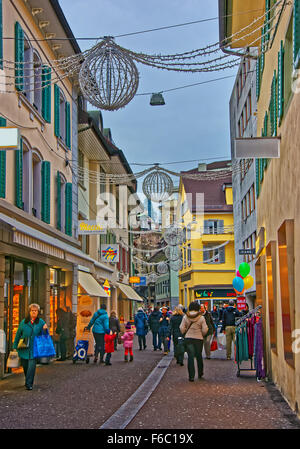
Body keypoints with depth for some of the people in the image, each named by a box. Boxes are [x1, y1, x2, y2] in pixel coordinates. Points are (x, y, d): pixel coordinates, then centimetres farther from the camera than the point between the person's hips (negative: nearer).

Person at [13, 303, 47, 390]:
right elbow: (18, 335, 11)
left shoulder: (41, 322, 4)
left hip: (34, 349, -2)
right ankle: (28, 381, 32)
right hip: (23, 349, 2)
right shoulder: (23, 322, 6)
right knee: (25, 366, 10)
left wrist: (45, 329, -13)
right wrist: (15, 346, 8)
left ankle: (29, 384, -6)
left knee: (32, 366, -11)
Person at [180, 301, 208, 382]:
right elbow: (205, 330, -7)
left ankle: (191, 376, -4)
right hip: (199, 339, 0)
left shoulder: (185, 317, -3)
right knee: (199, 356, 15)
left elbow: (182, 329, -3)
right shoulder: (201, 318, -6)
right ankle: (200, 374, 30)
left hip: (188, 338, 0)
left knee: (190, 357, 0)